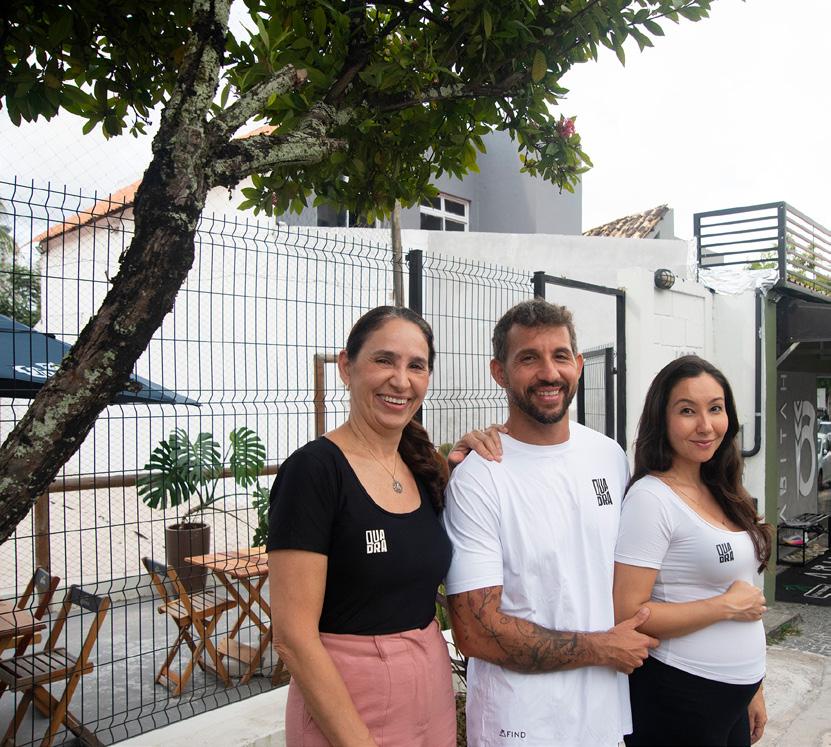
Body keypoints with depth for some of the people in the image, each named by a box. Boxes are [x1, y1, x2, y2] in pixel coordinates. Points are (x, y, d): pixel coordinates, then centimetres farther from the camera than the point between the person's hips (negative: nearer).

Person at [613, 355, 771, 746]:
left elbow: (745, 594, 13)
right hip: (679, 696, -7)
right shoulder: (651, 498, -19)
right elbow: (627, 615, -23)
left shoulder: (719, 494, 6)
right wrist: (727, 606, -16)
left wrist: (753, 690, 15)